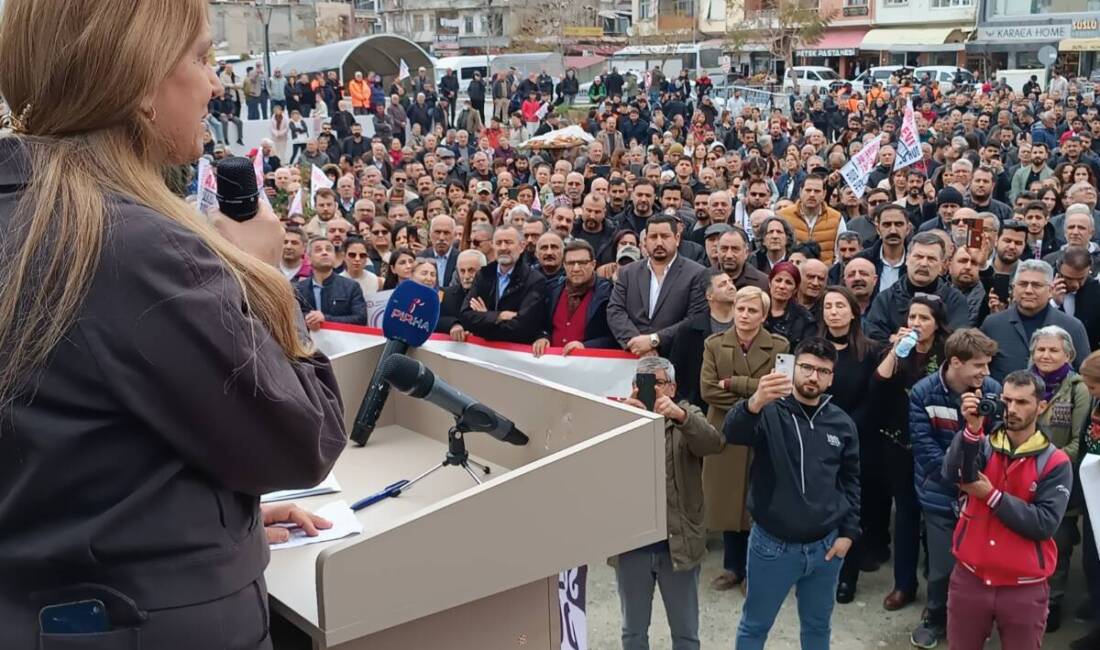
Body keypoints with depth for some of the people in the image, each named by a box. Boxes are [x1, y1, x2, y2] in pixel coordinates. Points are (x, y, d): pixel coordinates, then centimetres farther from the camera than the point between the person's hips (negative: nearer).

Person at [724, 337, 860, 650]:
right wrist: (754, 404, -54)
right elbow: (733, 433, -33)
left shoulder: (842, 423, 1)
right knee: (755, 625, 14)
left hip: (826, 546, 3)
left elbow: (850, 481, 10)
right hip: (773, 544, -3)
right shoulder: (770, 411, -12)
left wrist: (849, 532, 3)